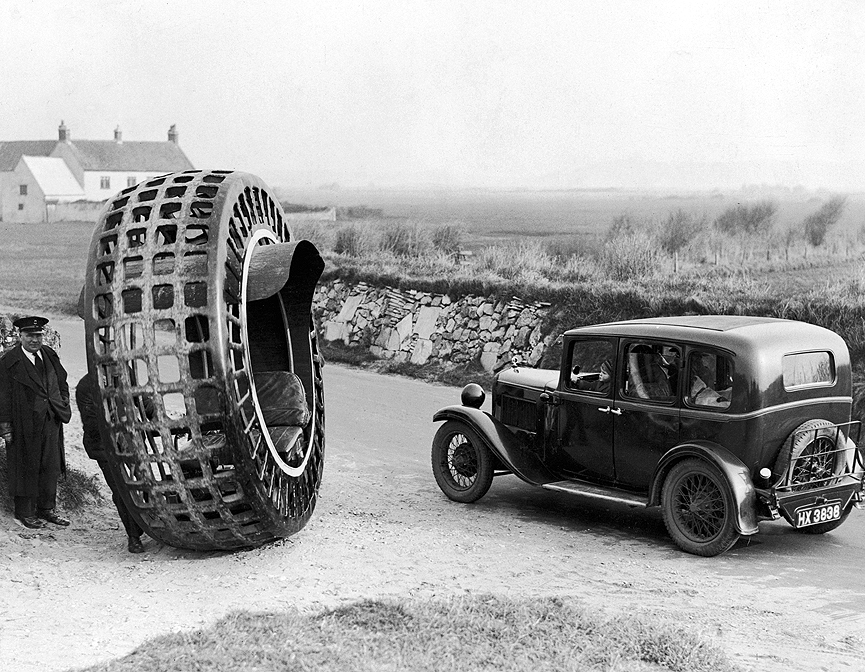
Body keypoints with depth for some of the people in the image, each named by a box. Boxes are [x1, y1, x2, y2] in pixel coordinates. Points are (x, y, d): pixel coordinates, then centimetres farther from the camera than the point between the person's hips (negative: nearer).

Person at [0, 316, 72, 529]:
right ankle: (25, 511, 15)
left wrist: (63, 407, 7)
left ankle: (47, 508, 23)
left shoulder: (50, 356, 7)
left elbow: (62, 383, 18)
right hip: (24, 425, -5)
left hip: (51, 423, 5)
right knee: (26, 468, 4)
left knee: (50, 467, 12)